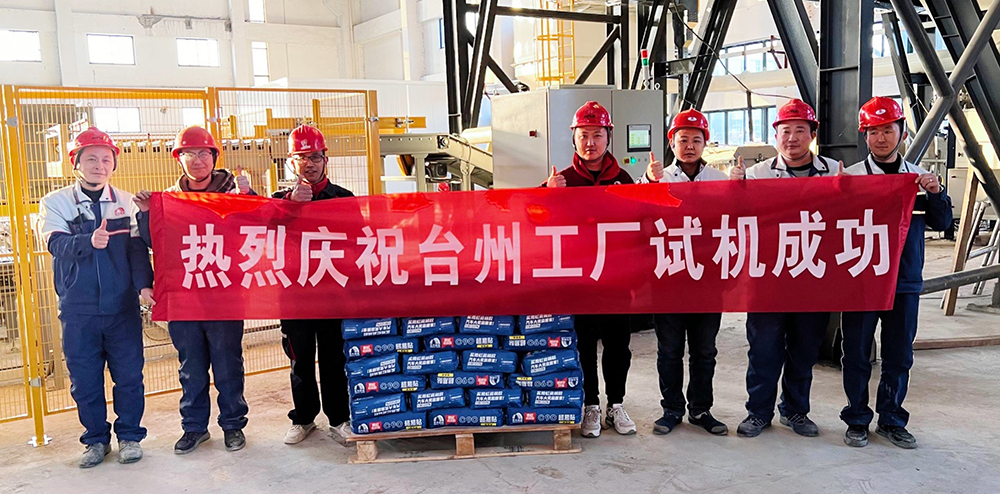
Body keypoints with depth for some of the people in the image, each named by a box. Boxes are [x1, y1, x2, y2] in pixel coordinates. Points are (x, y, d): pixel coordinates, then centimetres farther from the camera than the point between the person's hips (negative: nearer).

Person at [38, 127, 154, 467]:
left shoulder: (127, 203, 3)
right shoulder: (55, 203, 1)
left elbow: (137, 247, -3)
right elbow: (56, 243, -15)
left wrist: (143, 283, -19)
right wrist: (89, 241, -35)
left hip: (123, 307, 0)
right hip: (77, 310, 0)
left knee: (129, 375, 5)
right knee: (85, 379, 8)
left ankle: (129, 436, 22)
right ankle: (96, 439, 25)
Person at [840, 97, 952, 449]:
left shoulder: (920, 178, 9)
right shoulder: (849, 176, -2)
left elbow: (941, 223, 7)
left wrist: (936, 193, -10)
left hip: (905, 281, 3)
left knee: (899, 357, 10)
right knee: (857, 354, 5)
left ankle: (891, 420, 25)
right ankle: (857, 421, 18)